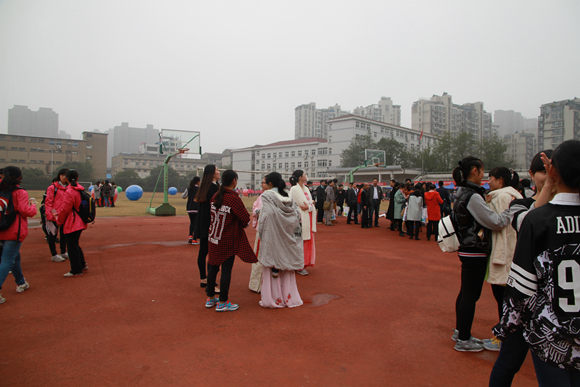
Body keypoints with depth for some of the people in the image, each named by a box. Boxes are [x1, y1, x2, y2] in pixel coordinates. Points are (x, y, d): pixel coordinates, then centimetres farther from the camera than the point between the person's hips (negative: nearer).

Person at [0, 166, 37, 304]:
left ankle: (21, 283, 36)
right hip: (14, 232, -7)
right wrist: (33, 205, 2)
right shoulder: (20, 192, -13)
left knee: (15, 257, 22)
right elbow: (25, 211, -17)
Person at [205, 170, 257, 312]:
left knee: (213, 266, 16)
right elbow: (245, 218, -14)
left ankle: (210, 298, 30)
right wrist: (244, 223, 6)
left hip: (213, 238, 7)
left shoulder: (215, 196, 2)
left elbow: (213, 215, 10)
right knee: (226, 269, 3)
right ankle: (222, 303, 12)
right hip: (228, 240, -7)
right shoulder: (233, 198, -17)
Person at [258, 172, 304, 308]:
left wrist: (260, 231, -2)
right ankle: (288, 296, 22)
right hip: (287, 240, 5)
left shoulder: (267, 196, -10)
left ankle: (273, 298, 11)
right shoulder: (288, 197, 5)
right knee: (286, 265, 14)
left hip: (272, 237, -5)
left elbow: (265, 216, -17)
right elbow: (297, 215, 4)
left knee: (272, 267, 4)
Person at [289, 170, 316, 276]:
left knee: (307, 242, 10)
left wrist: (309, 206, -13)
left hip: (308, 219, 8)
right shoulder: (294, 189, -10)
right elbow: (303, 204, -16)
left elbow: (311, 204, 6)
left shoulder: (305, 189, 14)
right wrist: (311, 203, -2)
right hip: (300, 219, -8)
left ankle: (304, 264, 21)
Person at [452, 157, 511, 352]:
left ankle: (460, 331, 32)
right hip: (475, 252, -10)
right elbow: (496, 222, -18)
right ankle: (463, 340, 12)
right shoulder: (473, 196, -20)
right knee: (470, 295, 0)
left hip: (468, 250, 10)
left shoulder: (463, 193, 10)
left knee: (466, 292, 19)